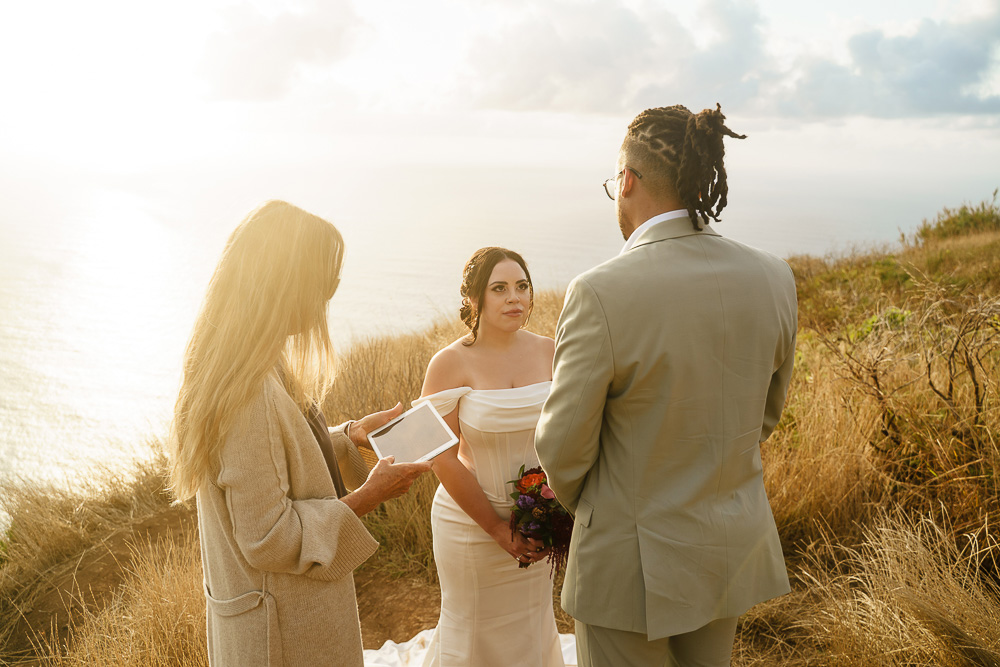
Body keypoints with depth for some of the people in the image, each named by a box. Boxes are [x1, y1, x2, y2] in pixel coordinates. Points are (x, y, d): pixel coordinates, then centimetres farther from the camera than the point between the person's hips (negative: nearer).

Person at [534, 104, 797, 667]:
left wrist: (580, 504, 7)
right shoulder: (774, 279, -7)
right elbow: (764, 415, 6)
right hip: (735, 550, 6)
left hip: (632, 562, -5)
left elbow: (563, 447, -15)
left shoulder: (601, 293, -25)